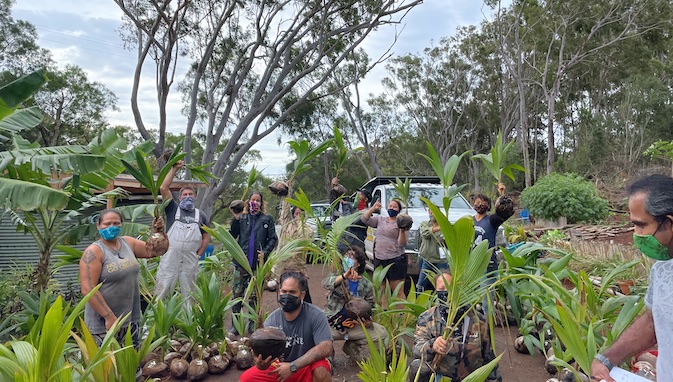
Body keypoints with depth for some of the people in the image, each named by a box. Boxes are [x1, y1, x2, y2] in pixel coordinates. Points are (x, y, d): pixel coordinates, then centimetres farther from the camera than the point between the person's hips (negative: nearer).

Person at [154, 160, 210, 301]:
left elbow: (206, 237, 14)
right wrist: (174, 169, -6)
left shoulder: (200, 215, 12)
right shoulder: (173, 209, 6)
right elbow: (163, 188, -6)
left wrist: (199, 254, 4)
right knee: (162, 289, -3)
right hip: (170, 257, -2)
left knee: (188, 292, 11)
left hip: (191, 260, 2)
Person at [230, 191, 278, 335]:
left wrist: (265, 252, -9)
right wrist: (235, 219, -10)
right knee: (237, 293, 2)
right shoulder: (242, 218, 9)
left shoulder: (267, 219, 7)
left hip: (258, 263, 0)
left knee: (255, 295, 6)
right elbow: (232, 236, 2)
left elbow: (273, 239, 5)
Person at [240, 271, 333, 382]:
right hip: (281, 366, 4)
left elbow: (326, 348, -30)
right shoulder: (272, 320, -12)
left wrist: (292, 366, -32)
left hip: (309, 366, -3)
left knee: (321, 371, -35)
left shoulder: (315, 315, -21)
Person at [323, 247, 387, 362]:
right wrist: (344, 276, -49)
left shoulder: (367, 286, 1)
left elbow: (368, 310, 9)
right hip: (332, 325, -2)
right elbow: (326, 283, -29)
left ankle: (352, 346, 10)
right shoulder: (337, 277, -4)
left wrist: (367, 322, -16)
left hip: (354, 325, 3)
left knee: (382, 333, -15)